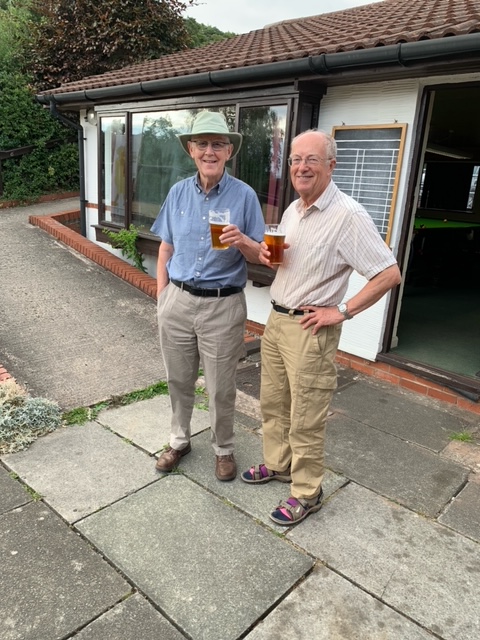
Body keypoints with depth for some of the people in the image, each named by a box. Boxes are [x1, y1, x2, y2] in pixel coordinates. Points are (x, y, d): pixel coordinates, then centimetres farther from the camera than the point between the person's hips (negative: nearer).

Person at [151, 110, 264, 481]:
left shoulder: (244, 195, -5)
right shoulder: (178, 193, 4)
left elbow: (259, 256, -3)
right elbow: (166, 249, 10)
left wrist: (242, 241, -25)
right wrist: (162, 297, 6)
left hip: (223, 305, -3)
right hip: (178, 300, 3)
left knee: (221, 388, 8)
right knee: (179, 380, 16)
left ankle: (224, 450, 31)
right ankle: (179, 441, 38)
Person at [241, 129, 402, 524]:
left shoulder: (348, 215, -17)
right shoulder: (292, 210, 9)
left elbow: (390, 274, -19)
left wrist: (342, 311, -18)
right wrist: (267, 255, 1)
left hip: (311, 329, -8)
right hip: (276, 320, 8)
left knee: (305, 418, 4)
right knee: (272, 402, 19)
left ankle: (306, 493, 22)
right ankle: (277, 464, 40)